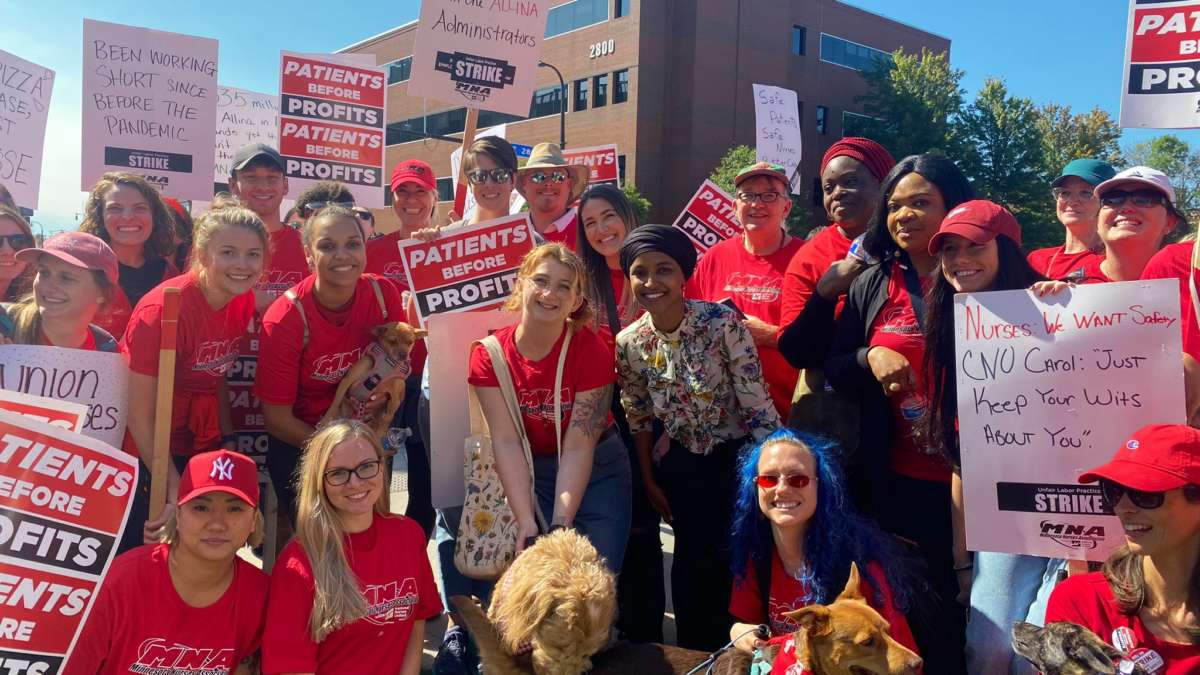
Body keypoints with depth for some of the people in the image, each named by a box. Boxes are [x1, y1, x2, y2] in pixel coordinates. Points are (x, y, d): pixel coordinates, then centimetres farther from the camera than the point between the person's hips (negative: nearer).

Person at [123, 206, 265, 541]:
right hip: (151, 450, -5)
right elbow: (140, 416, -21)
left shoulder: (243, 300, -6)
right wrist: (174, 493, -22)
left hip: (202, 448, 6)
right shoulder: (164, 309, -24)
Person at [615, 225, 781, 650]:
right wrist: (650, 482, 8)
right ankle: (697, 657, 38)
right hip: (681, 465, 3)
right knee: (693, 565, 16)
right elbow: (638, 419, 3)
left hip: (736, 456, -3)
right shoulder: (628, 344, -10)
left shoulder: (722, 322, -21)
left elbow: (757, 402, -19)